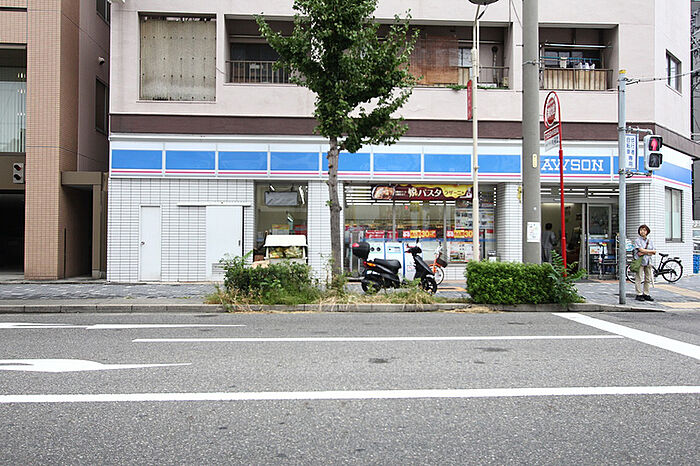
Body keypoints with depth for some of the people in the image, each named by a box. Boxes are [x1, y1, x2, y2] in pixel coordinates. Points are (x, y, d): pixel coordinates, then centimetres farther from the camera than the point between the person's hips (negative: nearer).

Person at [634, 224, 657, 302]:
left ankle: (646, 294, 12)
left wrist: (644, 253, -11)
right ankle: (639, 294, -3)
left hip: (648, 261, 5)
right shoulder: (637, 240, -1)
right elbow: (641, 250, -13)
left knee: (648, 279, 6)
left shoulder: (650, 241, 14)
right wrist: (651, 251, -3)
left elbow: (653, 253, 6)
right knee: (639, 278, -6)